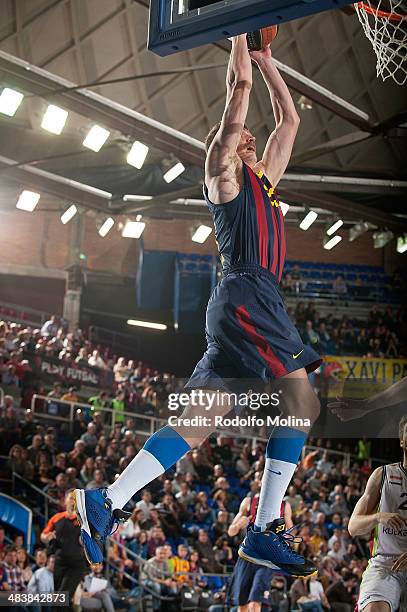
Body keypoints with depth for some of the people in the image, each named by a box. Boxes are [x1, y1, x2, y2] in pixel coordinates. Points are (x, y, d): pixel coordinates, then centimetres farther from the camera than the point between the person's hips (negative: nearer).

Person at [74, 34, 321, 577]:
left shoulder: (263, 177, 29)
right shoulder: (224, 169, 6)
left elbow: (289, 118, 36)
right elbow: (240, 88, 3)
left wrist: (264, 59, 37)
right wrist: (240, 41, 15)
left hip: (255, 304, 8)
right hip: (246, 295, -8)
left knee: (198, 422, -1)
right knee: (302, 402, -12)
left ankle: (107, 502, -6)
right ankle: (263, 532, -12)